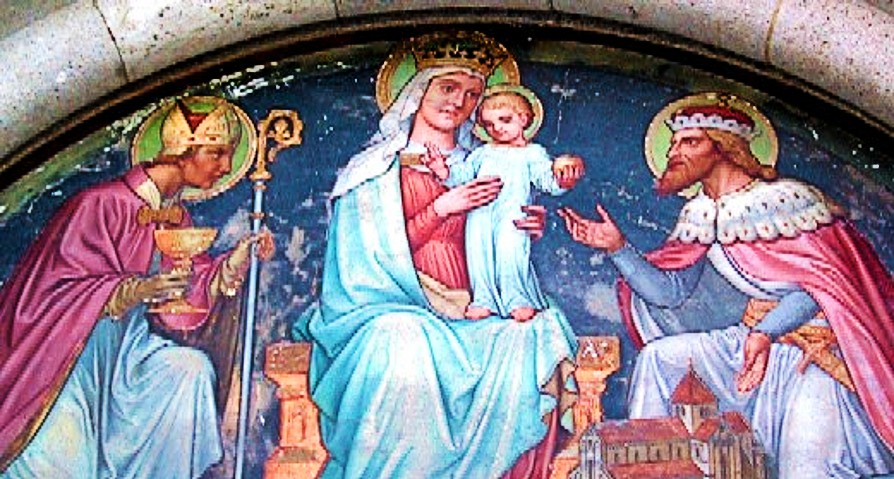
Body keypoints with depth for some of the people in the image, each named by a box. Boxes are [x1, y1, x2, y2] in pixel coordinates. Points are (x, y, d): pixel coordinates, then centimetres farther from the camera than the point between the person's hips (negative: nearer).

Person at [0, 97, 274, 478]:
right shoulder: (100, 204, -15)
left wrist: (234, 263, -12)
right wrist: (133, 291, -32)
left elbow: (185, 300, 2)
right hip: (65, 357, -7)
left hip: (127, 351, 7)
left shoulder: (178, 220, 7)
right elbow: (58, 292, -18)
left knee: (191, 369, -17)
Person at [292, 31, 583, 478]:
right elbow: (378, 255, -1)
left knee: (530, 338, -28)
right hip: (391, 306, -3)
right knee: (404, 343, -39)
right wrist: (440, 210, -10)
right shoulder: (379, 167, 8)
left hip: (468, 316, 4)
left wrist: (521, 233, -1)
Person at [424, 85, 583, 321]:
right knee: (478, 253, -14)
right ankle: (484, 300, -8)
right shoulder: (483, 153, 28)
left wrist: (561, 181, -20)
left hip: (512, 211, -4)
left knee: (509, 252, -26)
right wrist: (444, 172, 2)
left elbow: (547, 180, 4)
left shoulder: (533, 153, 16)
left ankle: (518, 299, -18)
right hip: (480, 213, 4)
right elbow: (462, 174, 23)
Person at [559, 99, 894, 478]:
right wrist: (617, 248, -11)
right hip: (754, 333, 7)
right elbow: (668, 292, 1)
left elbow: (821, 283, -19)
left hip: (816, 346, -7)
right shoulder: (702, 216, 6)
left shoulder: (785, 199, -15)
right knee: (658, 355, -2)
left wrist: (766, 333, -32)